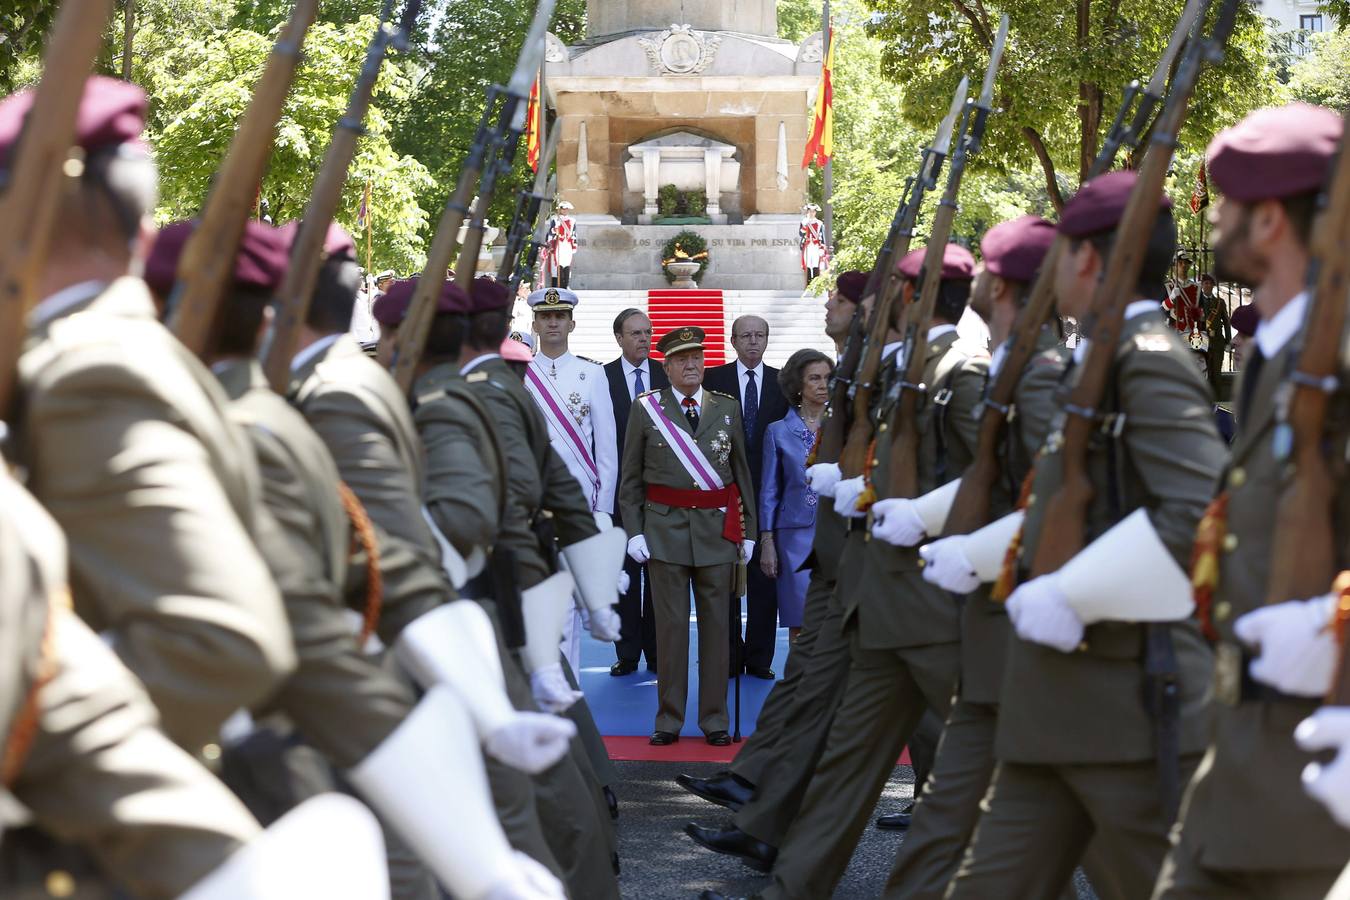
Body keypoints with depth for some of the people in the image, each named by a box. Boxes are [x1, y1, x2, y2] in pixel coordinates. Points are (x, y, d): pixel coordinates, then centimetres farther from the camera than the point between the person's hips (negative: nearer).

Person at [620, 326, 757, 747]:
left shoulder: (728, 408, 10)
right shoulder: (646, 408, 4)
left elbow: (742, 471, 12)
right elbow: (631, 478, 5)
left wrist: (748, 530, 8)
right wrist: (634, 531, -2)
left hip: (717, 527, 2)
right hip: (665, 527, -2)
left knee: (716, 624, 5)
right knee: (671, 624, 0)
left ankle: (715, 720, 12)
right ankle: (669, 719, 8)